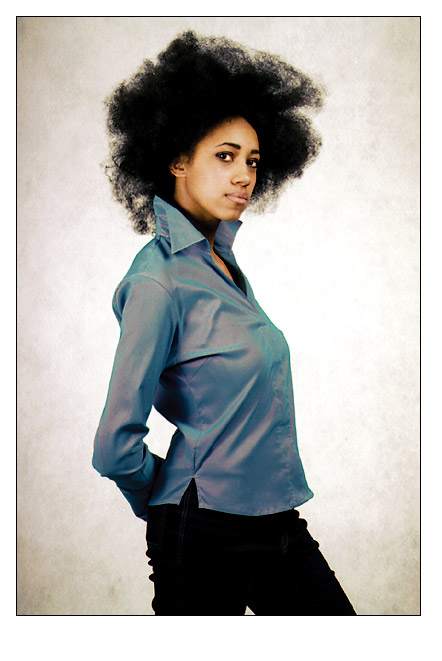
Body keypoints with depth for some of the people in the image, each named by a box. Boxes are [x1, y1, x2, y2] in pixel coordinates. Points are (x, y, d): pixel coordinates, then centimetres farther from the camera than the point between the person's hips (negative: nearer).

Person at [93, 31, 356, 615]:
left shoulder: (224, 260, 6)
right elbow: (116, 447, -19)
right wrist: (170, 505, -2)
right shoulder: (160, 280, -19)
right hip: (207, 537, -7)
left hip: (277, 523, 8)